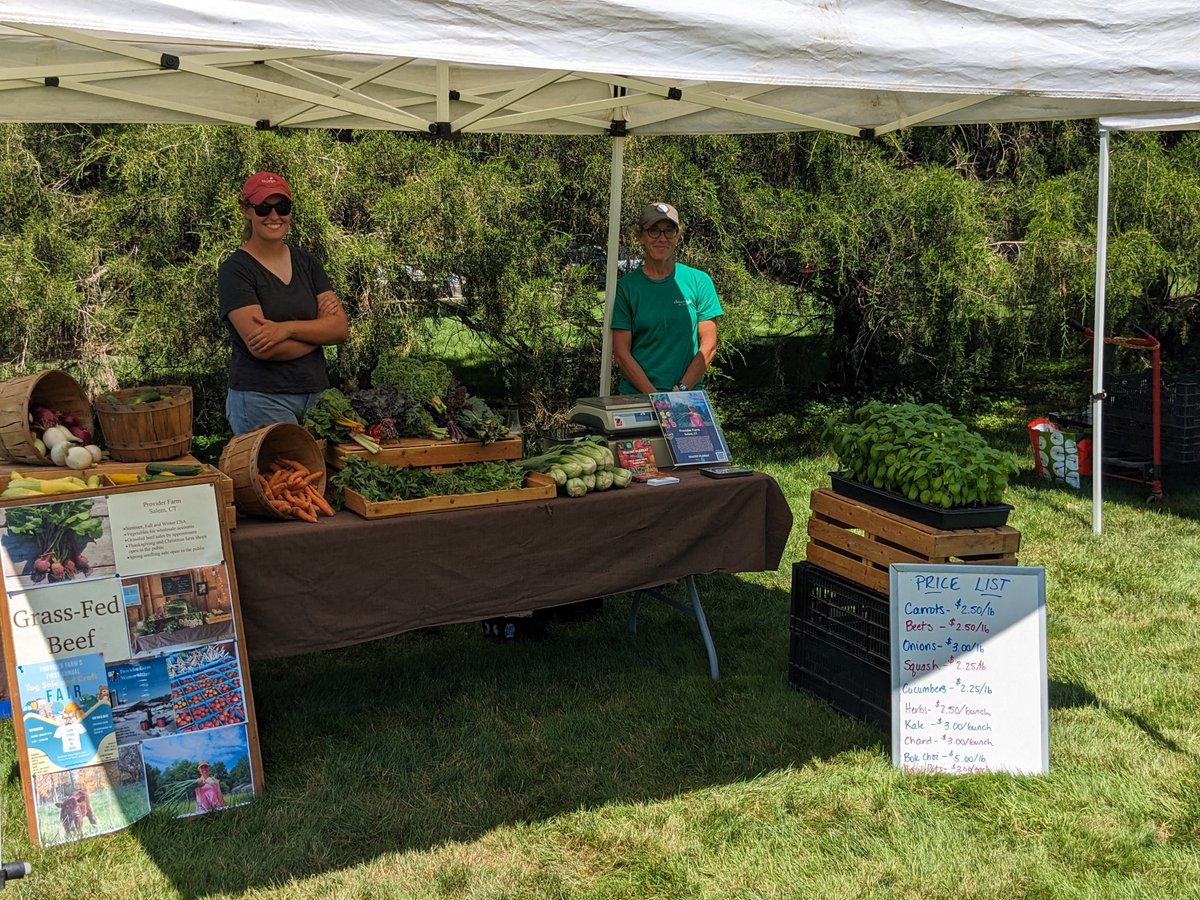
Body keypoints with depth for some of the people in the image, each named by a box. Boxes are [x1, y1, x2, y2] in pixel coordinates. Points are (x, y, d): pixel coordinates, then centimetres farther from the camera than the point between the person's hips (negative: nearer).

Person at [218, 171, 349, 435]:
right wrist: (317, 329, -4)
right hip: (261, 399, -5)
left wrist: (287, 328, -16)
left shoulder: (305, 262, 11)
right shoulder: (235, 270, -5)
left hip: (315, 393, 5)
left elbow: (341, 328, 0)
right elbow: (260, 347, -16)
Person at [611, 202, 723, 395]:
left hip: (689, 396, 0)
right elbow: (621, 352, 1)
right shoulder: (626, 287, 6)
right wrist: (654, 396, -9)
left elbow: (708, 346, 6)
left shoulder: (699, 281, 8)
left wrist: (682, 389, -6)